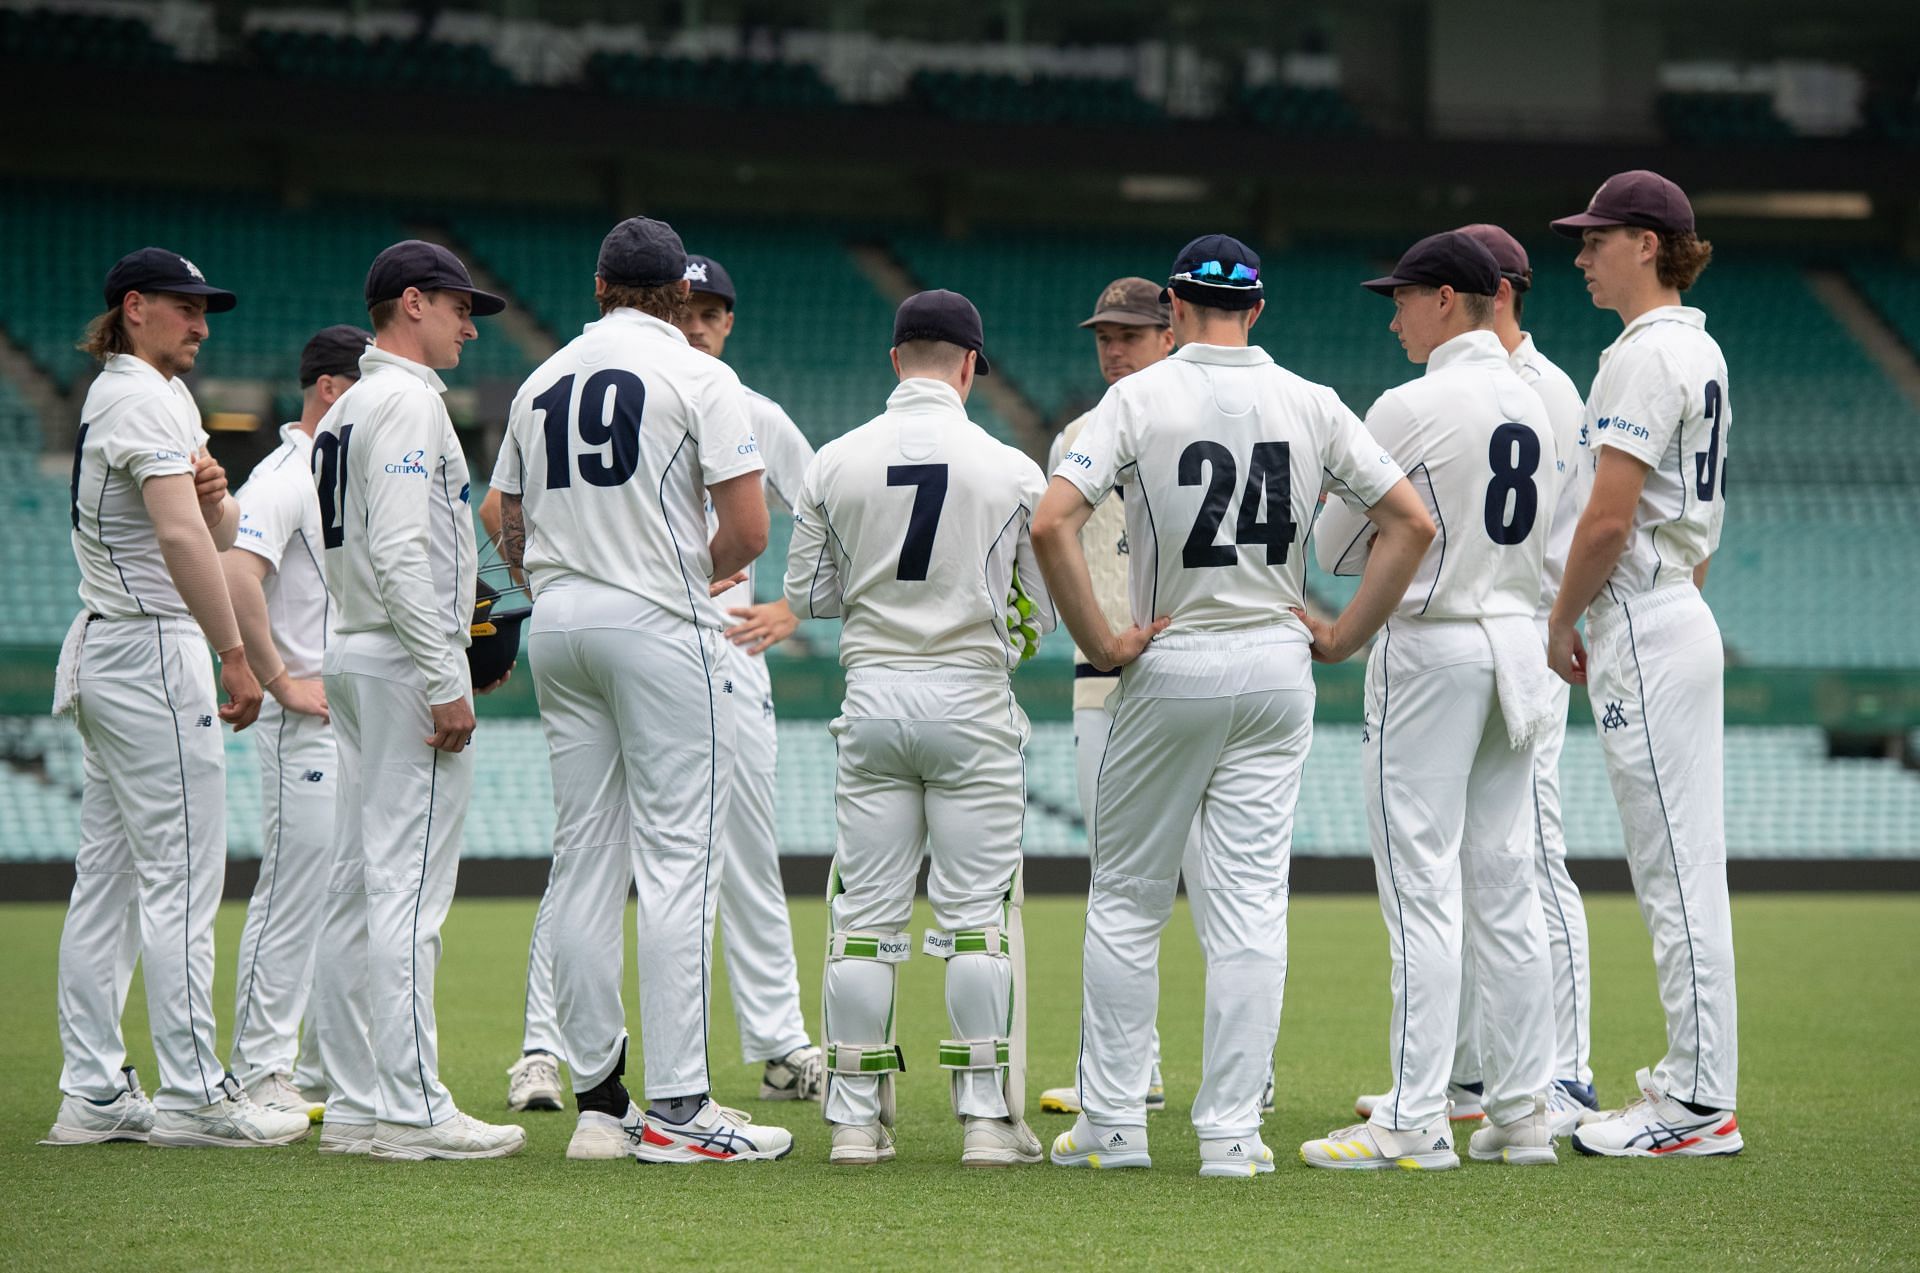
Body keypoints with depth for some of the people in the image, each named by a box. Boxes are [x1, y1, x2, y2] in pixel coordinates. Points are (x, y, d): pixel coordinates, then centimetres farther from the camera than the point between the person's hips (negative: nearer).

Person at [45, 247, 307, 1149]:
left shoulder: (112, 398, 18)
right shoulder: (146, 400, -13)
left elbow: (218, 532, 18)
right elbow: (179, 537, -26)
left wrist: (213, 493, -4)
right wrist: (237, 654, -27)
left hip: (103, 657, 10)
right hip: (153, 651, -10)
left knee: (107, 875, 8)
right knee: (181, 876, -9)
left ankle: (93, 1094, 8)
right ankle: (192, 1095, -9)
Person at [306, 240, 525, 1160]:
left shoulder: (344, 412, 19)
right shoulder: (408, 402, -12)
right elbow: (400, 550, -21)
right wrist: (446, 684, -22)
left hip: (352, 657, 10)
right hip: (408, 665, -10)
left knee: (360, 887, 9)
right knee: (409, 886, -11)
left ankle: (356, 1104, 11)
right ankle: (410, 1109, -12)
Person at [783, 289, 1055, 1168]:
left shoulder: (834, 464, -1)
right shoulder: (1011, 471, -5)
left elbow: (806, 595, 5)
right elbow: (1048, 606, 0)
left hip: (872, 696, 2)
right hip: (972, 700, -2)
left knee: (865, 912, 6)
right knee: (978, 913, 2)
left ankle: (855, 1119, 6)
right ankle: (988, 1119, 1)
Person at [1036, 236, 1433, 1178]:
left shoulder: (1140, 397, -6)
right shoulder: (1310, 405, 3)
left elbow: (1051, 524, -18)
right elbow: (1412, 523, 1)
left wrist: (1100, 642, -9)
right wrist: (1341, 638, 4)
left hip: (1168, 670, -2)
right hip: (1278, 674, 2)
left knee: (1125, 897, 10)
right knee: (1250, 904, 3)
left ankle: (1113, 1124, 10)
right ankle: (1230, 1130, 0)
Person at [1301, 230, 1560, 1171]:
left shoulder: (1411, 408, -13)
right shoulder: (1532, 405, 11)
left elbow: (1336, 548, -8)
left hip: (1429, 646, -8)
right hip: (1517, 644, 8)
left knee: (1423, 889, -7)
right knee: (1504, 887, 10)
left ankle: (1416, 1122, -8)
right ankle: (1522, 1115, 10)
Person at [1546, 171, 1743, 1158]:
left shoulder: (1646, 355, -15)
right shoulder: (1701, 351, 16)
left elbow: (1610, 519, -19)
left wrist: (1562, 621, -7)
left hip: (1643, 631, -10)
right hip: (1684, 622, 10)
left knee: (1677, 867, -9)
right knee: (1678, 866, 11)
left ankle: (1702, 1105, -9)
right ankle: (1691, 1078, 15)